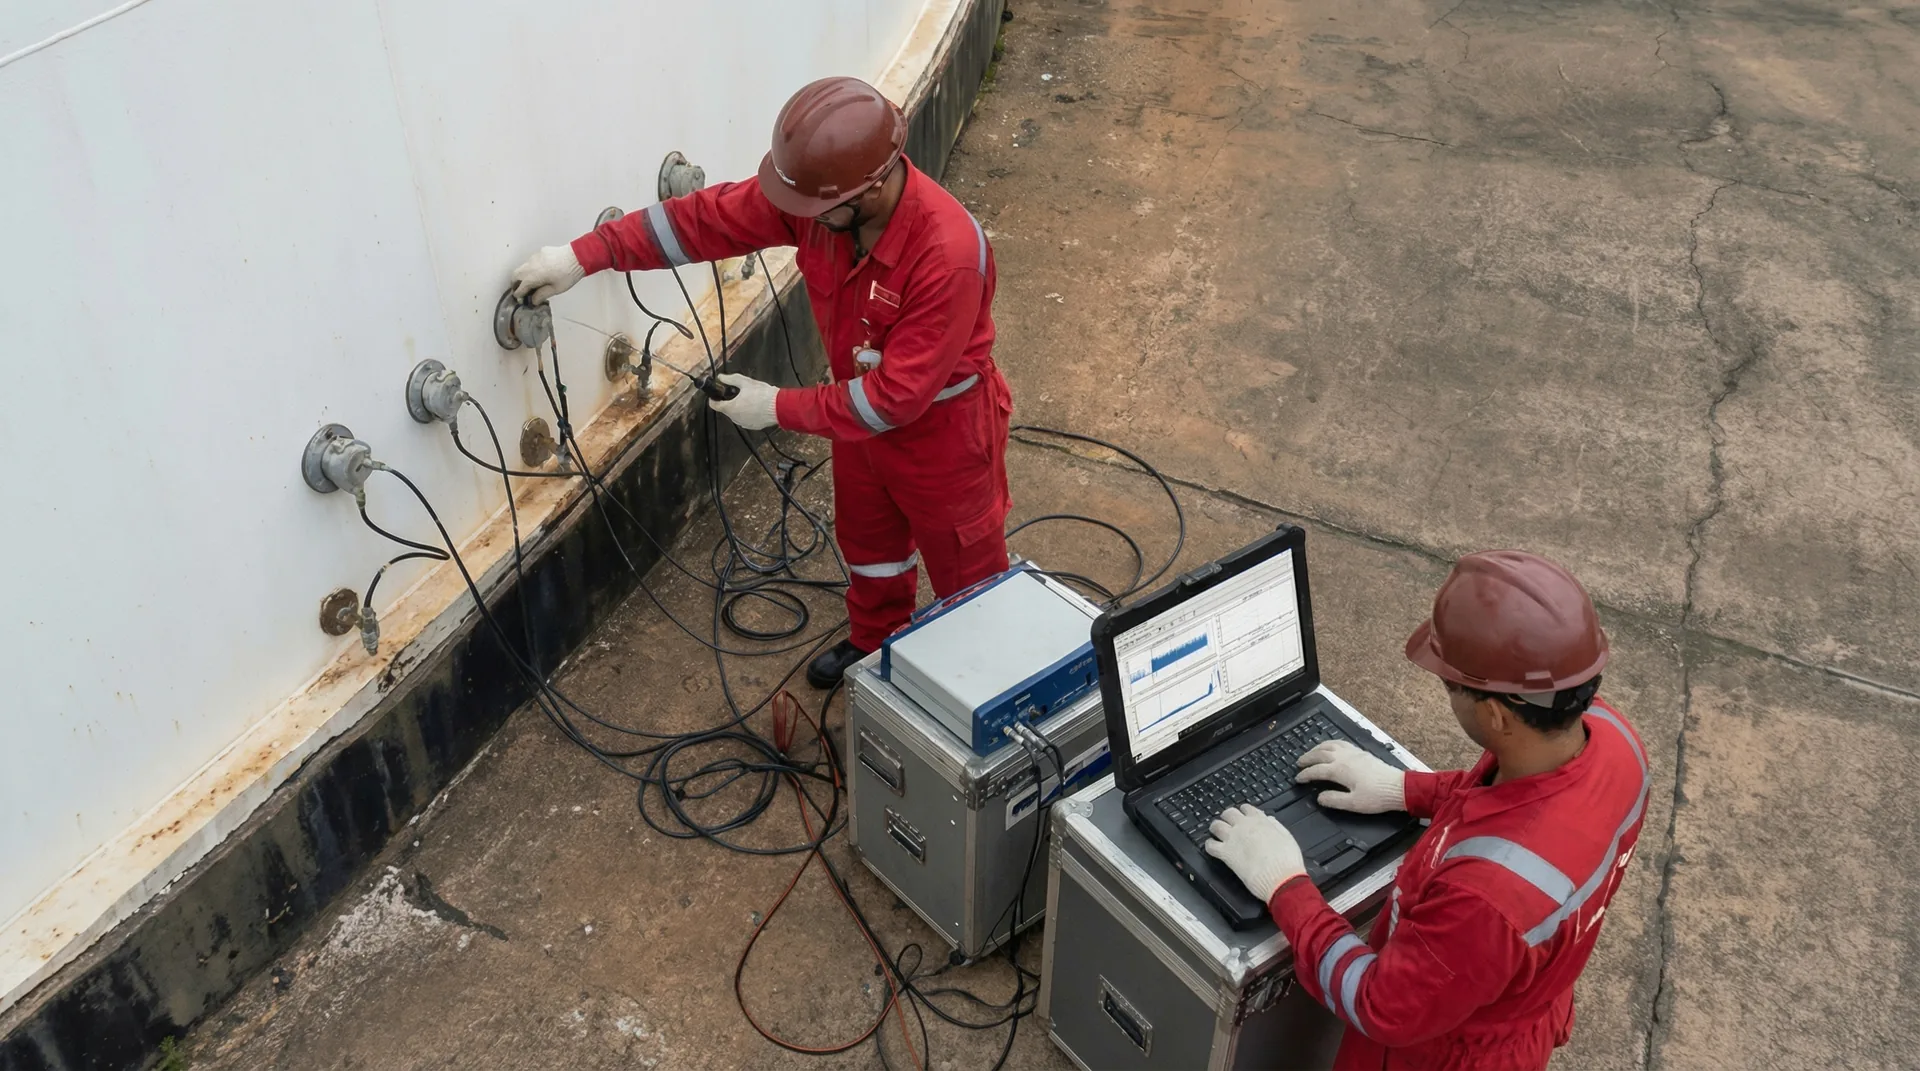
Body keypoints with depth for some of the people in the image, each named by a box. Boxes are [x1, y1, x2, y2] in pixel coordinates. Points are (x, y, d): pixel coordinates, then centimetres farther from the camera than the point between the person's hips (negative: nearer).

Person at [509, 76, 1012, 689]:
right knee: (866, 538, 29)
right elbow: (709, 218, -13)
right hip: (862, 404, 7)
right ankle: (874, 642, 57)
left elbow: (900, 393, -34)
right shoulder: (815, 191, -22)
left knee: (964, 568, 17)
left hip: (940, 425, -6)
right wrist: (585, 254, -18)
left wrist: (780, 409, -27)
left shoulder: (949, 253, -40)